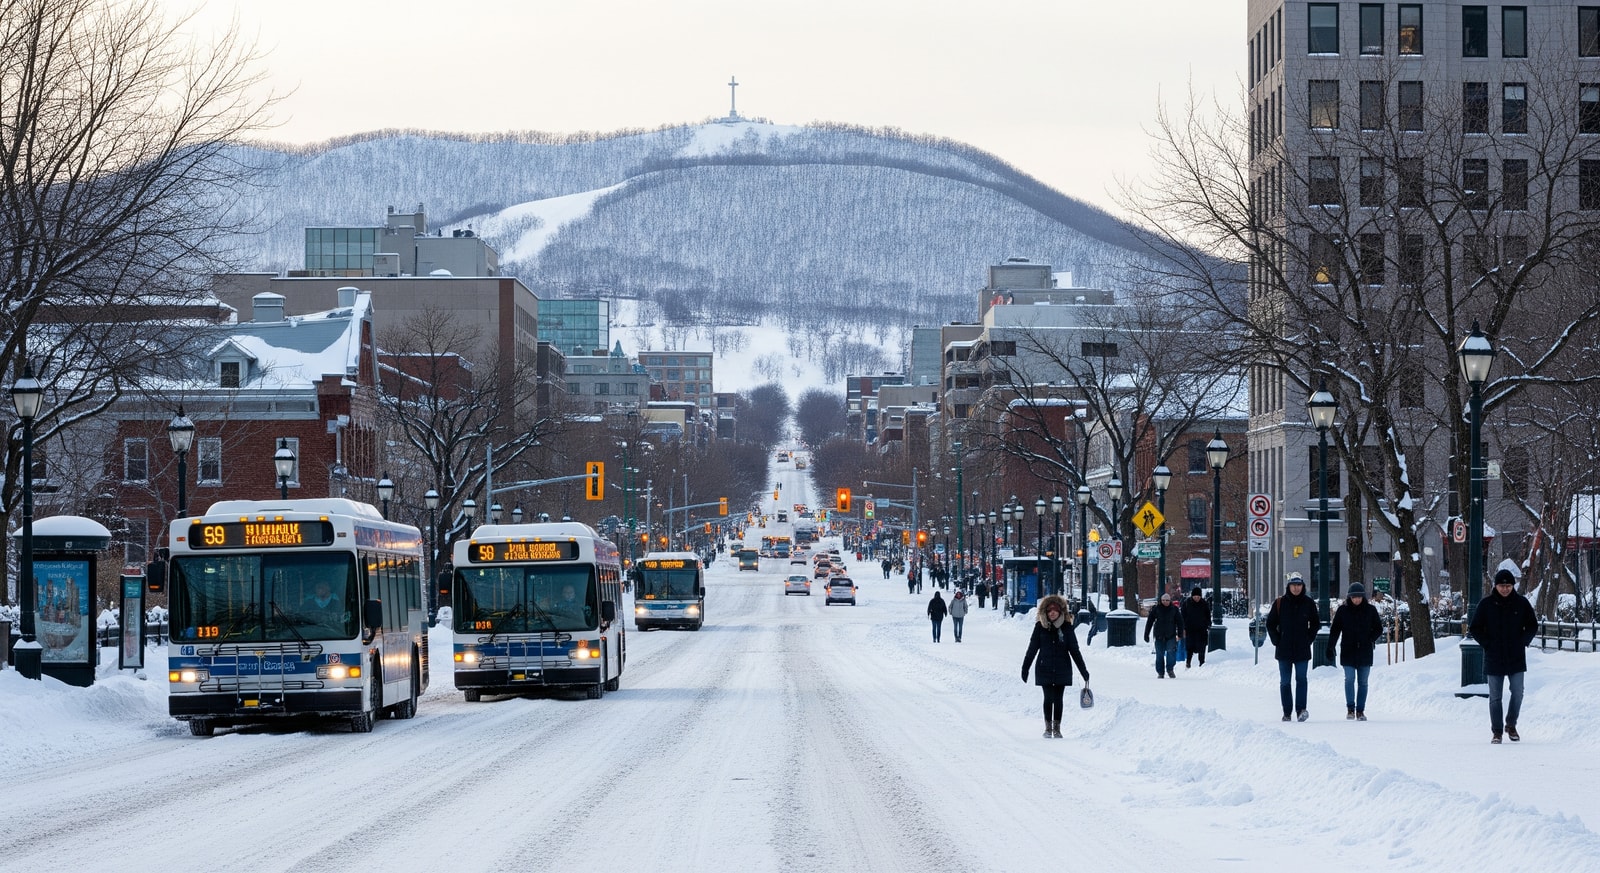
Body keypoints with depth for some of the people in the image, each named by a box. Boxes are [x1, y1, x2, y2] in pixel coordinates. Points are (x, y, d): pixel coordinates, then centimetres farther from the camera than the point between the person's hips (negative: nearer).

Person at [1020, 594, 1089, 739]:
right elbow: (1032, 648, 2)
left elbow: (1074, 650, 2)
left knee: (1058, 699, 5)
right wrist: (1025, 668, 2)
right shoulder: (1040, 627, -2)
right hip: (1045, 669, 0)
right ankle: (1048, 728, 13)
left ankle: (1057, 728, 14)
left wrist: (1084, 671, 2)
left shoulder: (1066, 627, -2)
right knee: (1048, 698, 1)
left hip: (1062, 670, 0)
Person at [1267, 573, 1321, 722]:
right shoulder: (1280, 603, 1)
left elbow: (1315, 624, 14)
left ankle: (1301, 709, -17)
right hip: (1284, 649, 1)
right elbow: (1270, 623, 9)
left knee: (1301, 679, -11)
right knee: (1284, 682, 5)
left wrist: (1309, 638, 3)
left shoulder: (1309, 603, 3)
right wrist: (1277, 640, 0)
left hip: (1302, 649, -1)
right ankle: (1287, 712, 10)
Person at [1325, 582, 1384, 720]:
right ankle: (1350, 708, 0)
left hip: (1365, 652, 1)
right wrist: (1330, 649, -5)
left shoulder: (1370, 610, 2)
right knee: (1349, 679, -10)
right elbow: (1334, 630, 2)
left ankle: (1360, 711, 11)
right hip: (1348, 651, -1)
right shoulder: (1343, 610, 0)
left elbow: (1378, 629, 8)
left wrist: (1370, 640, -10)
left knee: (1362, 682, 5)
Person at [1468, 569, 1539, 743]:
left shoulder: (1522, 603, 0)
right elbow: (1475, 628, 3)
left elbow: (1532, 626, 10)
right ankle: (1497, 732, 9)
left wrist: (1523, 642, -2)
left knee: (1517, 694, 1)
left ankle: (1511, 725, 23)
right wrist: (1487, 644, -7)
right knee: (1495, 697, 1)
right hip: (1493, 658, -1)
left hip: (1516, 658, 1)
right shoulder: (1486, 604, -3)